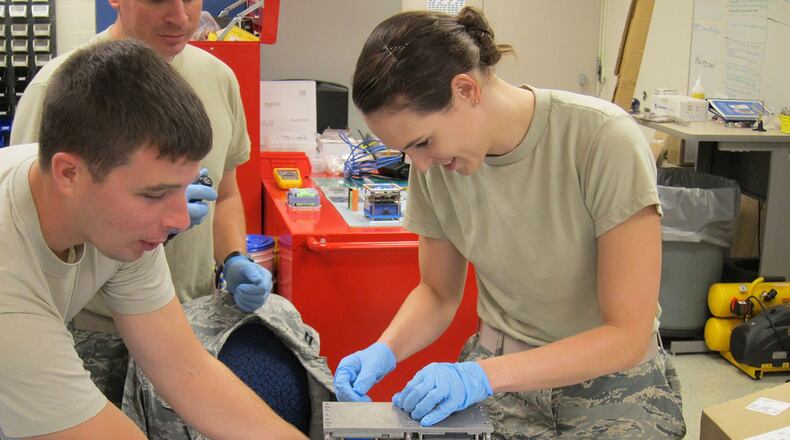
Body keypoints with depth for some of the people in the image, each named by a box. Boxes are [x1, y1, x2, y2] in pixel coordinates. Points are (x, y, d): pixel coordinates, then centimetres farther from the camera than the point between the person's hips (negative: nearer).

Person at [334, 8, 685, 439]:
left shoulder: (605, 141, -23)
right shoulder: (435, 166, -9)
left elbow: (627, 334, -21)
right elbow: (438, 294, 5)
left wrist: (485, 375, -30)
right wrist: (384, 351, -15)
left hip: (612, 389, -2)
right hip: (497, 376, 3)